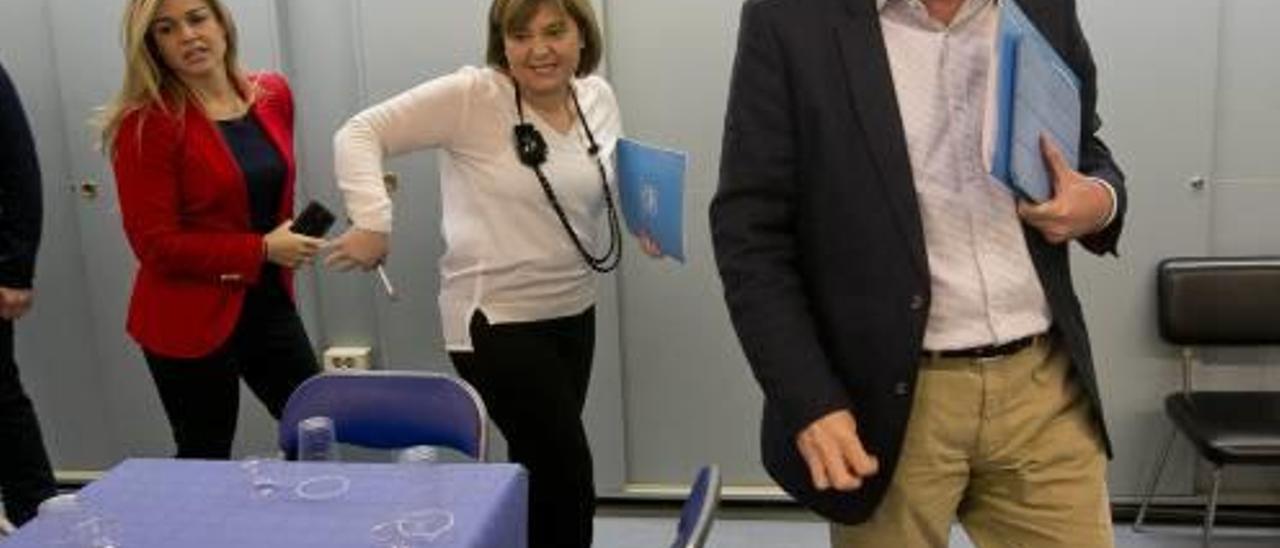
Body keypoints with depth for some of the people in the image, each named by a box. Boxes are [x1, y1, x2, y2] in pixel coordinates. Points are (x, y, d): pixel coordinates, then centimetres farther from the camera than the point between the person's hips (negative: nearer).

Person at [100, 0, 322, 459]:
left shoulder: (274, 95, 3)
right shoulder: (145, 124, -13)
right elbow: (155, 243, -15)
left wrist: (289, 241, 11)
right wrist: (262, 250, -17)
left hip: (269, 304, 5)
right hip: (189, 322, -5)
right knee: (206, 459, 8)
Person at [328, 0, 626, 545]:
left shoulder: (599, 97, 2)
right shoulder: (470, 96, -16)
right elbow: (360, 133, -14)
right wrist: (372, 221, -26)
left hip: (574, 313, 6)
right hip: (497, 320, -6)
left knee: (539, 470, 19)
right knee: (568, 479, -3)